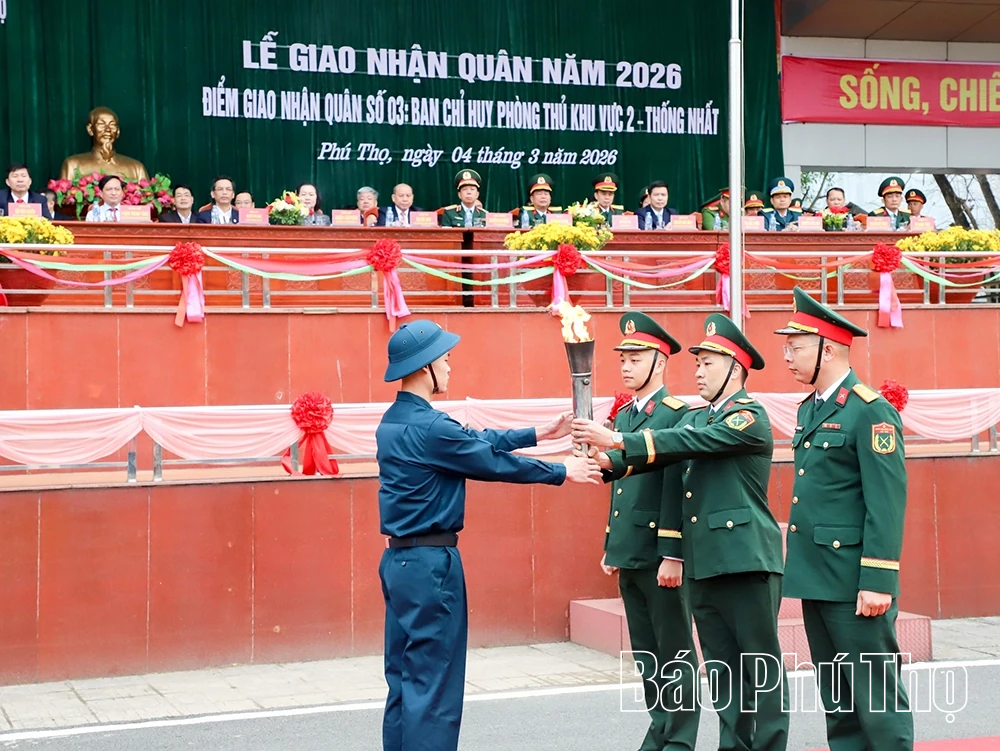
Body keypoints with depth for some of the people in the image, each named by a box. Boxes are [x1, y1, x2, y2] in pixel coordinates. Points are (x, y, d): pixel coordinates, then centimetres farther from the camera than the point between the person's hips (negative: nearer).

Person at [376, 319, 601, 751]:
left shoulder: (395, 421, 10)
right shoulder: (429, 427, -19)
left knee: (405, 680, 13)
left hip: (401, 561, 10)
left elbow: (477, 441, 16)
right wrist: (561, 472, 5)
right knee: (433, 683, -3)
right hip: (430, 565, -9)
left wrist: (538, 434, 21)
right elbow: (495, 463, -9)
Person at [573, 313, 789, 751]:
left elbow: (691, 443, -20)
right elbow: (664, 454, 6)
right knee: (722, 671, 12)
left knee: (762, 669, -1)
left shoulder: (750, 416, -8)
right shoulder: (695, 417, 17)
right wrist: (608, 460, -14)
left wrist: (616, 440, -25)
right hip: (703, 565, 8)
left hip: (746, 562, -8)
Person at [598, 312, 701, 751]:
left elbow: (676, 487, -15)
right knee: (646, 653, 14)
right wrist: (610, 546, 17)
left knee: (675, 653, 1)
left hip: (660, 554, -8)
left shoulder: (676, 415, -10)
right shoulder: (623, 416, 14)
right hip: (629, 554, 8)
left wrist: (673, 555, -19)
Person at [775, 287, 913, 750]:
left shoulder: (871, 412, -12)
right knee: (835, 695, 14)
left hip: (852, 581, -9)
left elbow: (888, 503, -16)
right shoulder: (809, 410, 14)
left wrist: (878, 582, -19)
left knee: (876, 694, -2)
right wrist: (802, 570, 16)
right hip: (815, 575, 9)